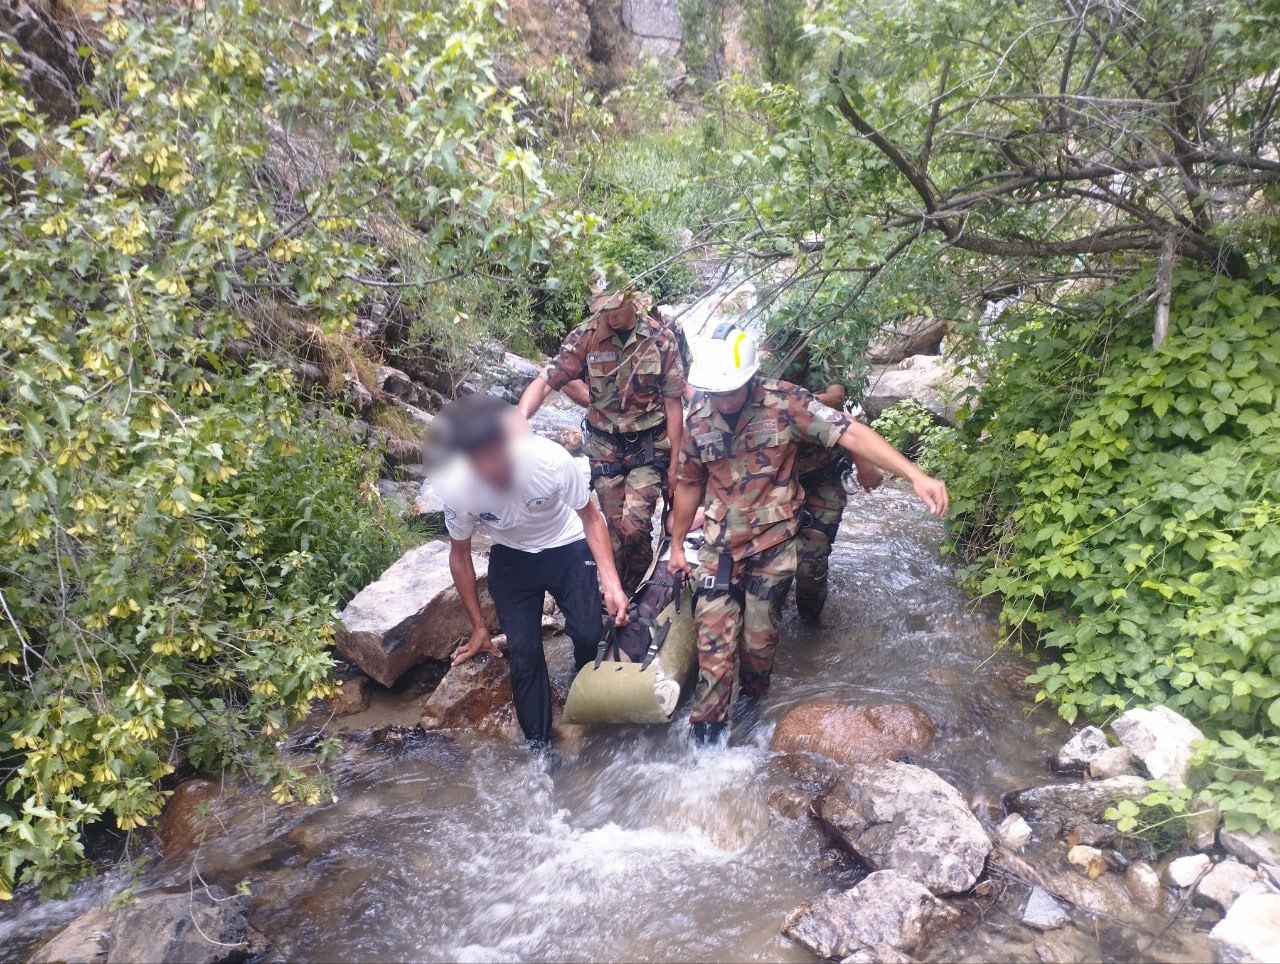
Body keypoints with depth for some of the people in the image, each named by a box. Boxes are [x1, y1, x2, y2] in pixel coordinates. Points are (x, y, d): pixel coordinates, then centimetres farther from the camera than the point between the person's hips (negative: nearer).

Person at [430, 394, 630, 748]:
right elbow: (460, 556, -7)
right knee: (522, 650, -7)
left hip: (567, 548, -1)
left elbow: (590, 517, -14)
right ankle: (539, 745, 12)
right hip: (511, 558, 1)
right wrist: (478, 627, 1)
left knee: (588, 634, -14)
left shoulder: (552, 460, -34)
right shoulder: (457, 487, -27)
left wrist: (611, 582, -24)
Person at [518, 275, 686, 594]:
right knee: (615, 528, 6)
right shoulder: (585, 337, -10)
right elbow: (545, 381, -14)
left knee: (634, 527, -12)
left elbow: (672, 403, -4)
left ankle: (629, 591, 14)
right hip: (604, 447, 2)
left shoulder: (661, 339, -10)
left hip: (648, 447, -1)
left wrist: (675, 461, -2)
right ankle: (619, 593, 29)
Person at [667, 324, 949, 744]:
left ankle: (753, 702, 38)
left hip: (773, 547, -2)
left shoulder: (784, 403, -15)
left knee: (758, 642, 9)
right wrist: (676, 545, 15)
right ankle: (706, 734, 12)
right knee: (714, 643, -1)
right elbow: (689, 484, 9)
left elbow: (851, 434, -22)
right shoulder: (697, 421, -4)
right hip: (718, 548, 2)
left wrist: (916, 476, -32)